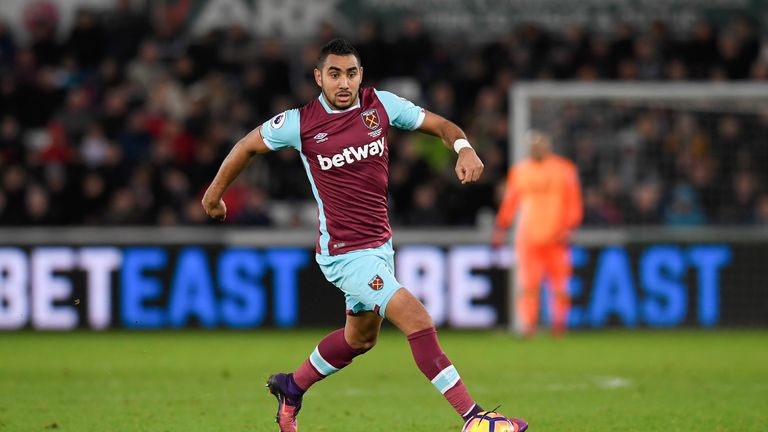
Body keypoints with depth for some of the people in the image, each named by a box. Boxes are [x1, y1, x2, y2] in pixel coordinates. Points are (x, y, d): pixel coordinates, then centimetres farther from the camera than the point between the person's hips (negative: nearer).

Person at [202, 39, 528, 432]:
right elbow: (248, 145, 4)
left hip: (379, 244, 7)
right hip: (344, 252, -7)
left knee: (360, 338, 24)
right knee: (416, 318, -21)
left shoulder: (381, 105, -3)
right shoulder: (300, 122, -12)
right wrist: (216, 190, 15)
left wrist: (464, 149, -17)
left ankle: (291, 388, 47)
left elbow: (440, 125, 5)